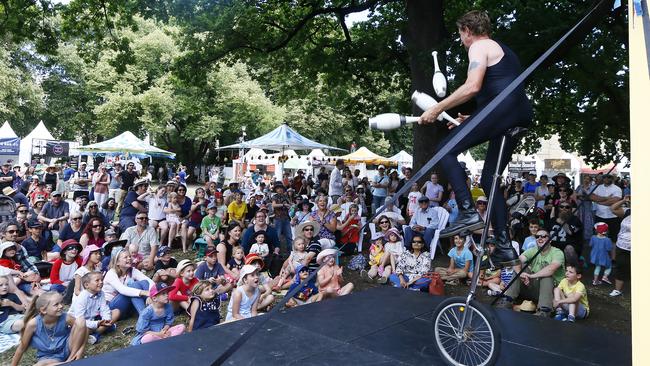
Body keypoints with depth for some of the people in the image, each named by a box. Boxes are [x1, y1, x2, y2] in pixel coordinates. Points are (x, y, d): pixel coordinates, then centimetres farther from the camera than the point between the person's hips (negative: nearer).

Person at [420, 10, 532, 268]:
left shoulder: (479, 47, 5)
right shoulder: (503, 51, 35)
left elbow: (472, 87, -13)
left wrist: (437, 109, -7)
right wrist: (472, 121, 34)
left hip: (500, 110, -9)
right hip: (520, 118, 9)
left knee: (446, 151, -6)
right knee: (489, 179, 11)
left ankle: (468, 213, -18)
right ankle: (504, 248, 8)